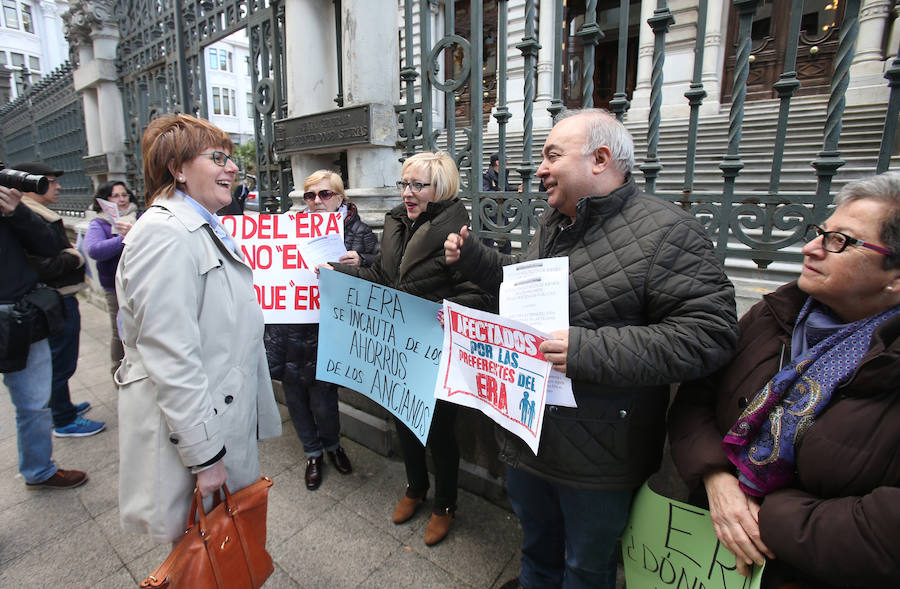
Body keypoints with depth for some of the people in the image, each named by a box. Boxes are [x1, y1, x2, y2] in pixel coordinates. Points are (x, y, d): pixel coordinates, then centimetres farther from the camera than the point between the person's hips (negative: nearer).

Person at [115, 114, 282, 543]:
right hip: (189, 437, -9)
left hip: (227, 421, 10)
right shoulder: (164, 235, -21)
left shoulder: (205, 229, 12)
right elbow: (171, 360, -25)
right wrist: (204, 455, -20)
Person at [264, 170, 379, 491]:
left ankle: (332, 445, 35)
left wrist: (359, 262, -20)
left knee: (322, 400, 1)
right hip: (289, 328, 4)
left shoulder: (359, 231, 1)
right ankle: (313, 453, 38)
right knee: (294, 395, 13)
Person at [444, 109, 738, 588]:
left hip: (597, 457, -6)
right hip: (527, 434, 7)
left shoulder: (665, 231, -18)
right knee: (536, 540, 30)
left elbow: (710, 333, -25)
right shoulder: (553, 224, 6)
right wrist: (469, 257, 9)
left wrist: (589, 351, -31)